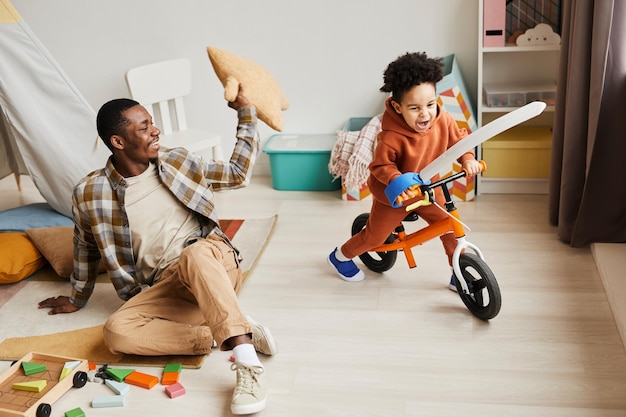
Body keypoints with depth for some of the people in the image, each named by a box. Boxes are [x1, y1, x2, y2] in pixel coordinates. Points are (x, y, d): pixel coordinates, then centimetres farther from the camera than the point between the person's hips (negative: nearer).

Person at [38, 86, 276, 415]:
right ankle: (223, 336, -24)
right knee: (117, 331, -28)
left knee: (193, 256, -38)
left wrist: (246, 114, 11)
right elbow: (86, 248, 19)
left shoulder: (178, 161, 7)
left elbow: (238, 174, 16)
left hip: (213, 262, -1)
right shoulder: (89, 193, 1)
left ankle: (248, 367, -46)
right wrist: (77, 299, 29)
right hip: (165, 287, 1)